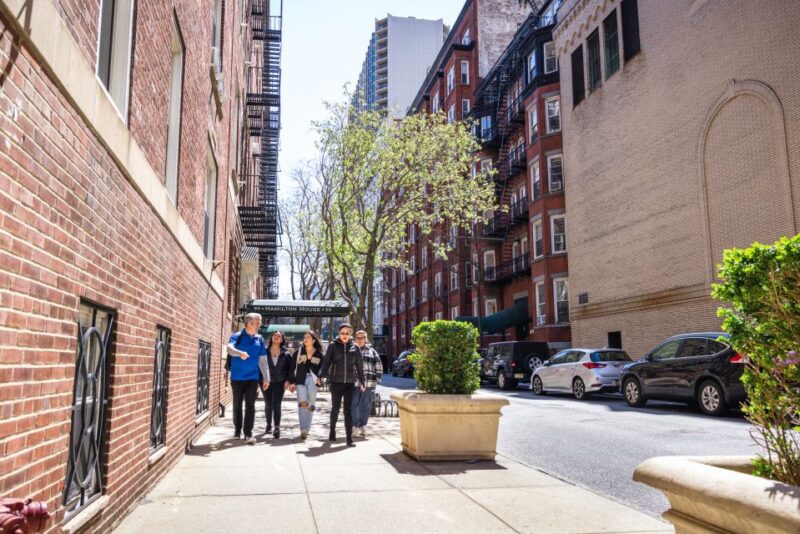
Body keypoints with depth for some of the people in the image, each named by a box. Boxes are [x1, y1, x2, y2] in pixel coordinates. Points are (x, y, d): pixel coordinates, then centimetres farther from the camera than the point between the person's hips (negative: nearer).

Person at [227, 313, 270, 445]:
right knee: (237, 405, 11)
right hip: (237, 377, -1)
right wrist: (240, 353, -45)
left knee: (250, 405, -7)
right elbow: (229, 348, -24)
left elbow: (263, 360, 12)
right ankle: (237, 430, 28)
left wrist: (266, 378, 9)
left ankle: (248, 434, -7)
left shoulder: (259, 340, 7)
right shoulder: (237, 336, -3)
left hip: (252, 378, 1)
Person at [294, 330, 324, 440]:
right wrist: (292, 381, 0)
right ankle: (303, 430, -14)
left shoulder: (319, 354, 6)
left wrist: (319, 377, -10)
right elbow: (293, 367, 6)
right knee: (303, 403, -14)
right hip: (300, 379, -1)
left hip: (312, 379, 1)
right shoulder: (299, 351, 7)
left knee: (310, 405, 4)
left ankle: (307, 429, 17)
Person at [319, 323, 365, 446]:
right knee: (335, 408, 11)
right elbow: (326, 362, -3)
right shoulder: (333, 346, 1)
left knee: (348, 410, -1)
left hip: (350, 382, 1)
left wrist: (361, 381, 9)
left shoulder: (354, 347, 6)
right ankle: (332, 431, 32)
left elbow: (359, 365, 9)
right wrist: (322, 375, -15)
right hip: (336, 382, -1)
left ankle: (349, 438, 0)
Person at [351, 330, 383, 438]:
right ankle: (355, 426, 4)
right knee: (353, 405, -5)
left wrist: (377, 380, 4)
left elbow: (379, 367, 12)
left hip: (369, 384, 1)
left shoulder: (372, 351, 13)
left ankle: (361, 427, 15)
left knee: (366, 406, 5)